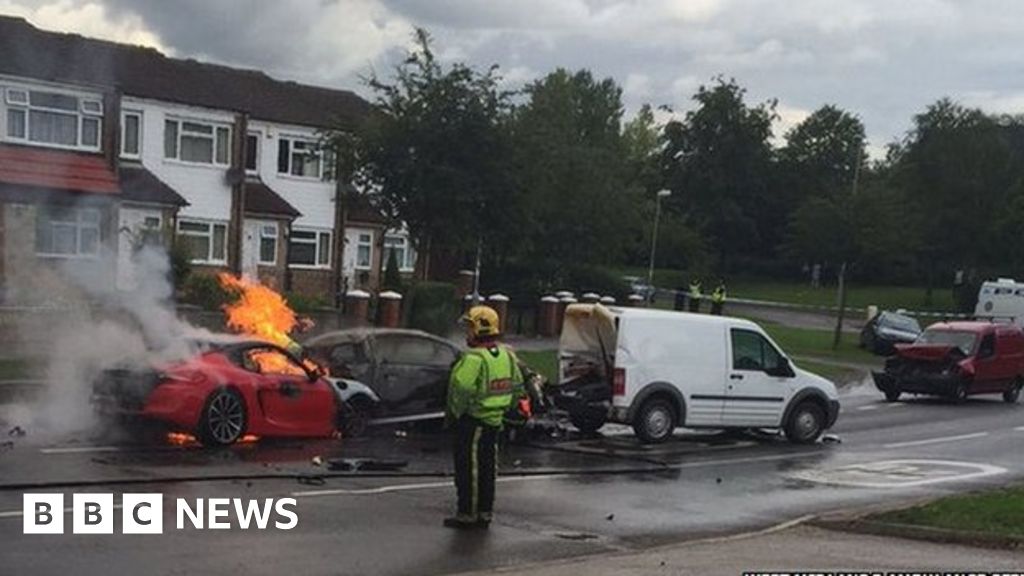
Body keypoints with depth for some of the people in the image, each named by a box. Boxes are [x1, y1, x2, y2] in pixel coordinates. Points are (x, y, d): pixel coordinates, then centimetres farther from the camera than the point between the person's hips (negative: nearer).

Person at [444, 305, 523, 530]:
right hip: (494, 420, 8)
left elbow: (460, 390, -23)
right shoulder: (506, 355, 7)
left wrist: (453, 413, -8)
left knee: (468, 467, 1)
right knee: (487, 467, 15)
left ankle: (467, 514, 6)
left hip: (472, 420, -8)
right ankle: (485, 513, 22)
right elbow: (516, 386, 14)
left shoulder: (474, 358, -21)